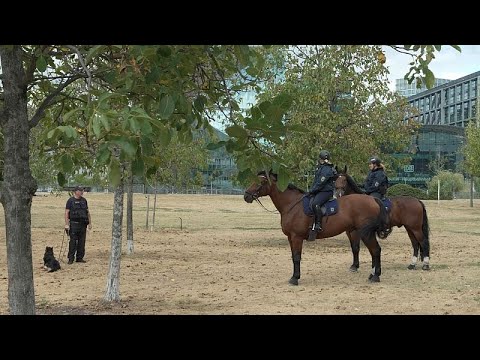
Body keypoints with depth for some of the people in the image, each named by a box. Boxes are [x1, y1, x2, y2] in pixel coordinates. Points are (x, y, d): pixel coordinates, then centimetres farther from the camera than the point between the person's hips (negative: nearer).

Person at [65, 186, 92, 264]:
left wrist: (90, 223, 13)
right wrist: (66, 224, -13)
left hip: (83, 224, 5)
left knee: (82, 242, 6)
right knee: (73, 242, -4)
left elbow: (87, 212, 17)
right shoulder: (70, 201, -3)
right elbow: (67, 212, -6)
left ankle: (80, 258, 14)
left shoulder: (84, 200, 13)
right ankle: (71, 258, 2)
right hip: (74, 224, -5)